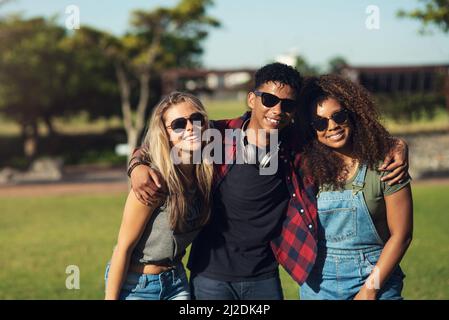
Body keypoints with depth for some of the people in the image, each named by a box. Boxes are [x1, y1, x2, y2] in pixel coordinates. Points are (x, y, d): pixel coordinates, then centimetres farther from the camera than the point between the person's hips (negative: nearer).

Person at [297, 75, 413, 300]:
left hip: (377, 279, -2)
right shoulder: (308, 168, -3)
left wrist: (370, 288, -10)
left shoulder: (382, 165, -9)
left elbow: (401, 235, -8)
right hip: (319, 284, 2)